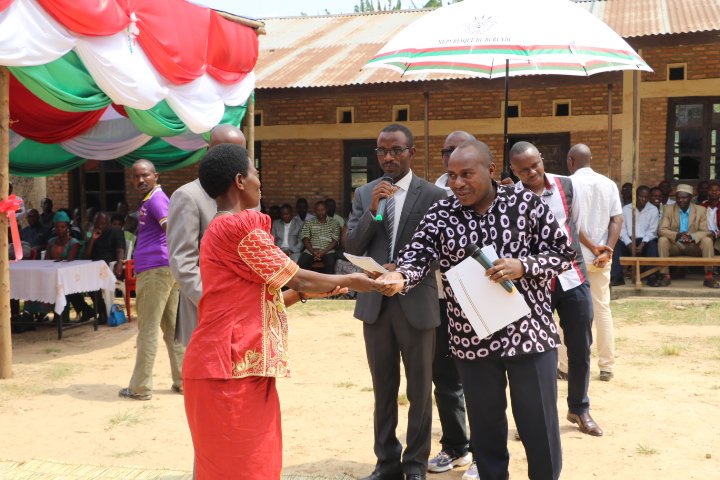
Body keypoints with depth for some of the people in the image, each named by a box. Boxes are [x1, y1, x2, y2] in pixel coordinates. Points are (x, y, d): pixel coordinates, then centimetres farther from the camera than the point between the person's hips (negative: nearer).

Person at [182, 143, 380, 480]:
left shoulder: (220, 229, 17)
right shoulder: (241, 226, -14)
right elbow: (296, 278, -8)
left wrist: (309, 292, 14)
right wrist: (350, 281, 6)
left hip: (227, 364, 10)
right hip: (233, 367, -10)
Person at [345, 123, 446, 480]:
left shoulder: (433, 195, -4)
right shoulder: (364, 194, 6)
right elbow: (351, 247, -1)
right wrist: (372, 209, -14)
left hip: (416, 303, -3)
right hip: (375, 302, 4)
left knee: (420, 389, 7)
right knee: (383, 388, 14)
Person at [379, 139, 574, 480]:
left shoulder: (526, 203, -4)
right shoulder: (440, 216, -1)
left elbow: (563, 252, -1)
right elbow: (417, 256, -10)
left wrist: (523, 266, -19)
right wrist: (399, 277, -33)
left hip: (529, 333, -1)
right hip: (472, 340, 2)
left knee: (540, 427, 8)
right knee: (485, 427, 14)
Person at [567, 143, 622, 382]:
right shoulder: (609, 184, 7)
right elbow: (617, 220, -2)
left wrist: (592, 247, -10)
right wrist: (607, 250, -9)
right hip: (601, 257, 4)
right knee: (602, 309, 9)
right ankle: (607, 366, 12)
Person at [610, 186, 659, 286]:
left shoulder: (653, 210, 4)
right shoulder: (626, 209, 6)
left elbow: (652, 231, -4)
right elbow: (622, 229, -2)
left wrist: (642, 245, -20)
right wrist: (629, 244, -18)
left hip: (645, 241, -1)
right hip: (628, 241, 1)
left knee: (653, 245, -34)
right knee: (616, 244, -28)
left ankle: (652, 277, -32)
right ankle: (617, 277, -32)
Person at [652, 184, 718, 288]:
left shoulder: (701, 210, -2)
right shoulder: (668, 209, -3)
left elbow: (705, 232, -6)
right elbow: (662, 230, -10)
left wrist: (692, 237, -29)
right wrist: (677, 235, -31)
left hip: (694, 246, 0)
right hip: (675, 245, 0)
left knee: (707, 240, -28)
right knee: (662, 240, -29)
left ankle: (709, 277, -27)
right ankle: (665, 276, -28)